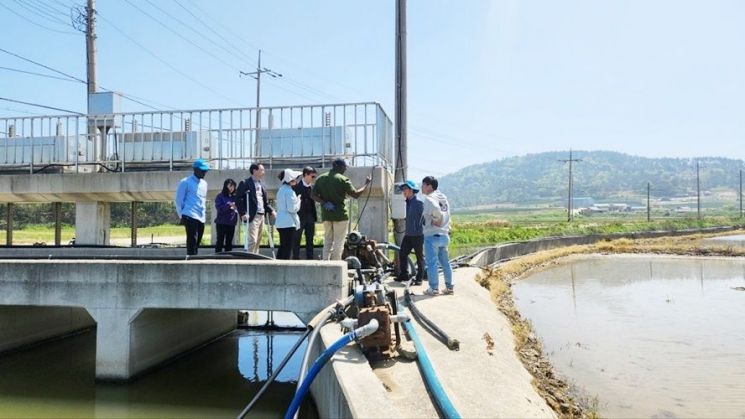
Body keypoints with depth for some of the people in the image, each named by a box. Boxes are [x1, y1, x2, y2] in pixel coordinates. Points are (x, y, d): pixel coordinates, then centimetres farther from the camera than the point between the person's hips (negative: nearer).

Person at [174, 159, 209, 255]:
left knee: (196, 243, 8)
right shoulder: (185, 182, -2)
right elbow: (178, 200, -1)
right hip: (190, 216, -7)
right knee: (192, 242, -14)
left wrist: (204, 215, 16)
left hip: (201, 218, 7)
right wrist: (181, 216, -5)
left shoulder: (204, 183, 18)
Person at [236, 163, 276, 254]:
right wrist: (243, 213, -17)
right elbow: (238, 199, -10)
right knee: (252, 240, -12)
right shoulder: (245, 183, -5)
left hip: (261, 216, 8)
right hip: (252, 216, -8)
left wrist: (271, 211, 9)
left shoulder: (262, 185, 18)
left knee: (258, 242, 11)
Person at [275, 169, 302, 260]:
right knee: (288, 248, -4)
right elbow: (292, 208, -18)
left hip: (280, 222, 9)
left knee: (283, 247, 13)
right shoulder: (289, 191, -14)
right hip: (288, 223, -9)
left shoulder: (281, 190, 14)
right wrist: (298, 200, -2)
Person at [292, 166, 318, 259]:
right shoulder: (297, 186, -9)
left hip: (310, 217, 6)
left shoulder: (311, 187, 9)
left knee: (310, 240, 9)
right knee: (297, 239, 2)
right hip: (299, 217, -6)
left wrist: (315, 217, 8)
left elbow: (313, 203, 13)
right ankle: (296, 258, 7)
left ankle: (310, 258, 15)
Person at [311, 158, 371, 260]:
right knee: (338, 243, 0)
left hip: (326, 214, 5)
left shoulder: (320, 178, 7)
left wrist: (324, 202, -5)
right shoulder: (343, 179, -9)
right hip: (340, 215, -5)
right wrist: (366, 184, 2)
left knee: (327, 242, 14)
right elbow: (356, 194, -10)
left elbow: (313, 195, 2)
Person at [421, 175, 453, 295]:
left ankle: (434, 288, 2)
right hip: (444, 235, 8)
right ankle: (449, 287, 18)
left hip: (432, 235, -8)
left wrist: (436, 220, -17)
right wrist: (447, 228, 15)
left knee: (432, 263, -2)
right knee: (445, 262, 14)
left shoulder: (429, 198, -12)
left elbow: (435, 208, -31)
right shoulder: (443, 198, 15)